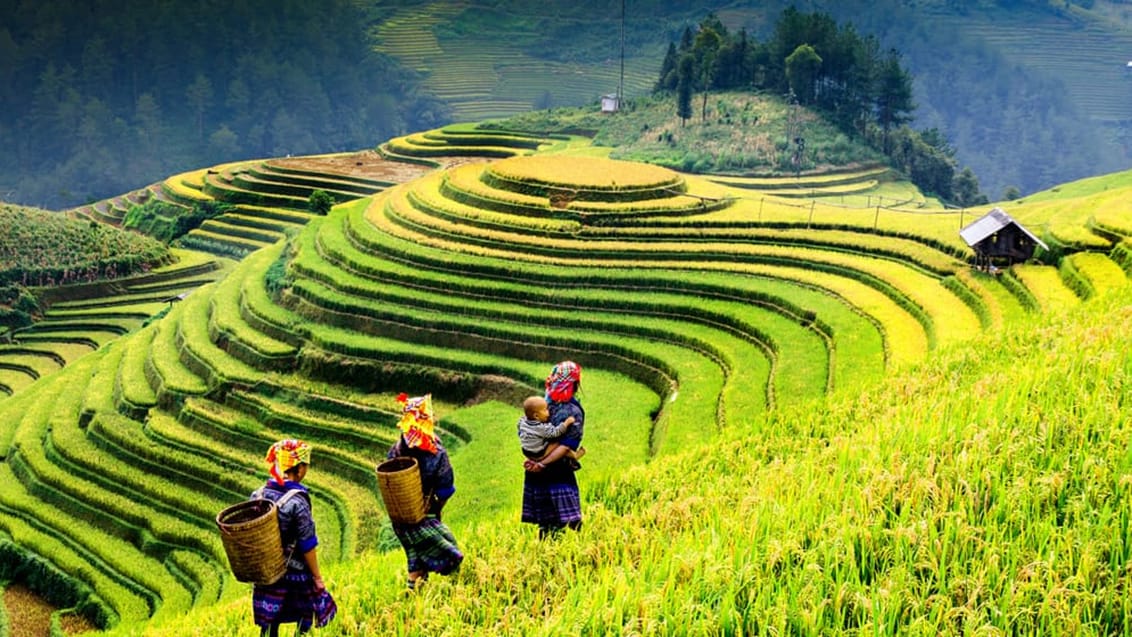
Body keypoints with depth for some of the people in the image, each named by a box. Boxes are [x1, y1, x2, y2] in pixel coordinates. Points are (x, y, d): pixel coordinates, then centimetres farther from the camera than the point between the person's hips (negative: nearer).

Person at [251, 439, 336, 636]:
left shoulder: (258, 495, -3)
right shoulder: (297, 501, -20)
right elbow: (307, 546, -16)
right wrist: (317, 576, -5)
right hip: (296, 573, -5)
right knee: (304, 620, 13)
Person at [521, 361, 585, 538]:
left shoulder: (573, 412, -10)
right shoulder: (546, 404, 10)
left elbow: (567, 445, -17)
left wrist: (542, 464, -21)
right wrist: (530, 458, 1)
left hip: (559, 472, -7)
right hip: (537, 471, 7)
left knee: (568, 520, -10)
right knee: (544, 522, 14)